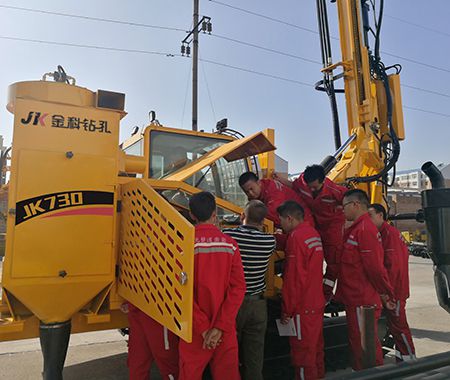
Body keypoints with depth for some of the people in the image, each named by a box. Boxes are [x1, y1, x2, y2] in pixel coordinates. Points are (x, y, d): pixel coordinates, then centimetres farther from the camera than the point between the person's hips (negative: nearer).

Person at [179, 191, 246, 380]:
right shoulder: (230, 244, -4)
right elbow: (238, 287, -9)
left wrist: (203, 327, -9)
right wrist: (220, 326, -10)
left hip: (195, 330, -2)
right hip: (226, 330, 2)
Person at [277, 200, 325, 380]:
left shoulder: (296, 236, -17)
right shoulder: (313, 233, 8)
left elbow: (293, 278, -19)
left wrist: (287, 310, -13)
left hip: (303, 307, -9)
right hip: (317, 303, 9)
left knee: (302, 351, 3)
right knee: (315, 347, 19)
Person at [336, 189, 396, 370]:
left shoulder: (365, 229, -19)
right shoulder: (357, 228, 14)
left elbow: (375, 267, -21)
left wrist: (386, 294, -13)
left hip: (362, 302, -10)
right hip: (357, 299, 10)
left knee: (365, 348, 2)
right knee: (359, 344, 21)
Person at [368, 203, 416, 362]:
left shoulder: (389, 232, -16)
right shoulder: (382, 233, 14)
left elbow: (393, 264, -22)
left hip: (394, 290, -10)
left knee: (398, 325, -1)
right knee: (395, 324, 17)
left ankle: (409, 359, 11)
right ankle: (401, 358, 28)